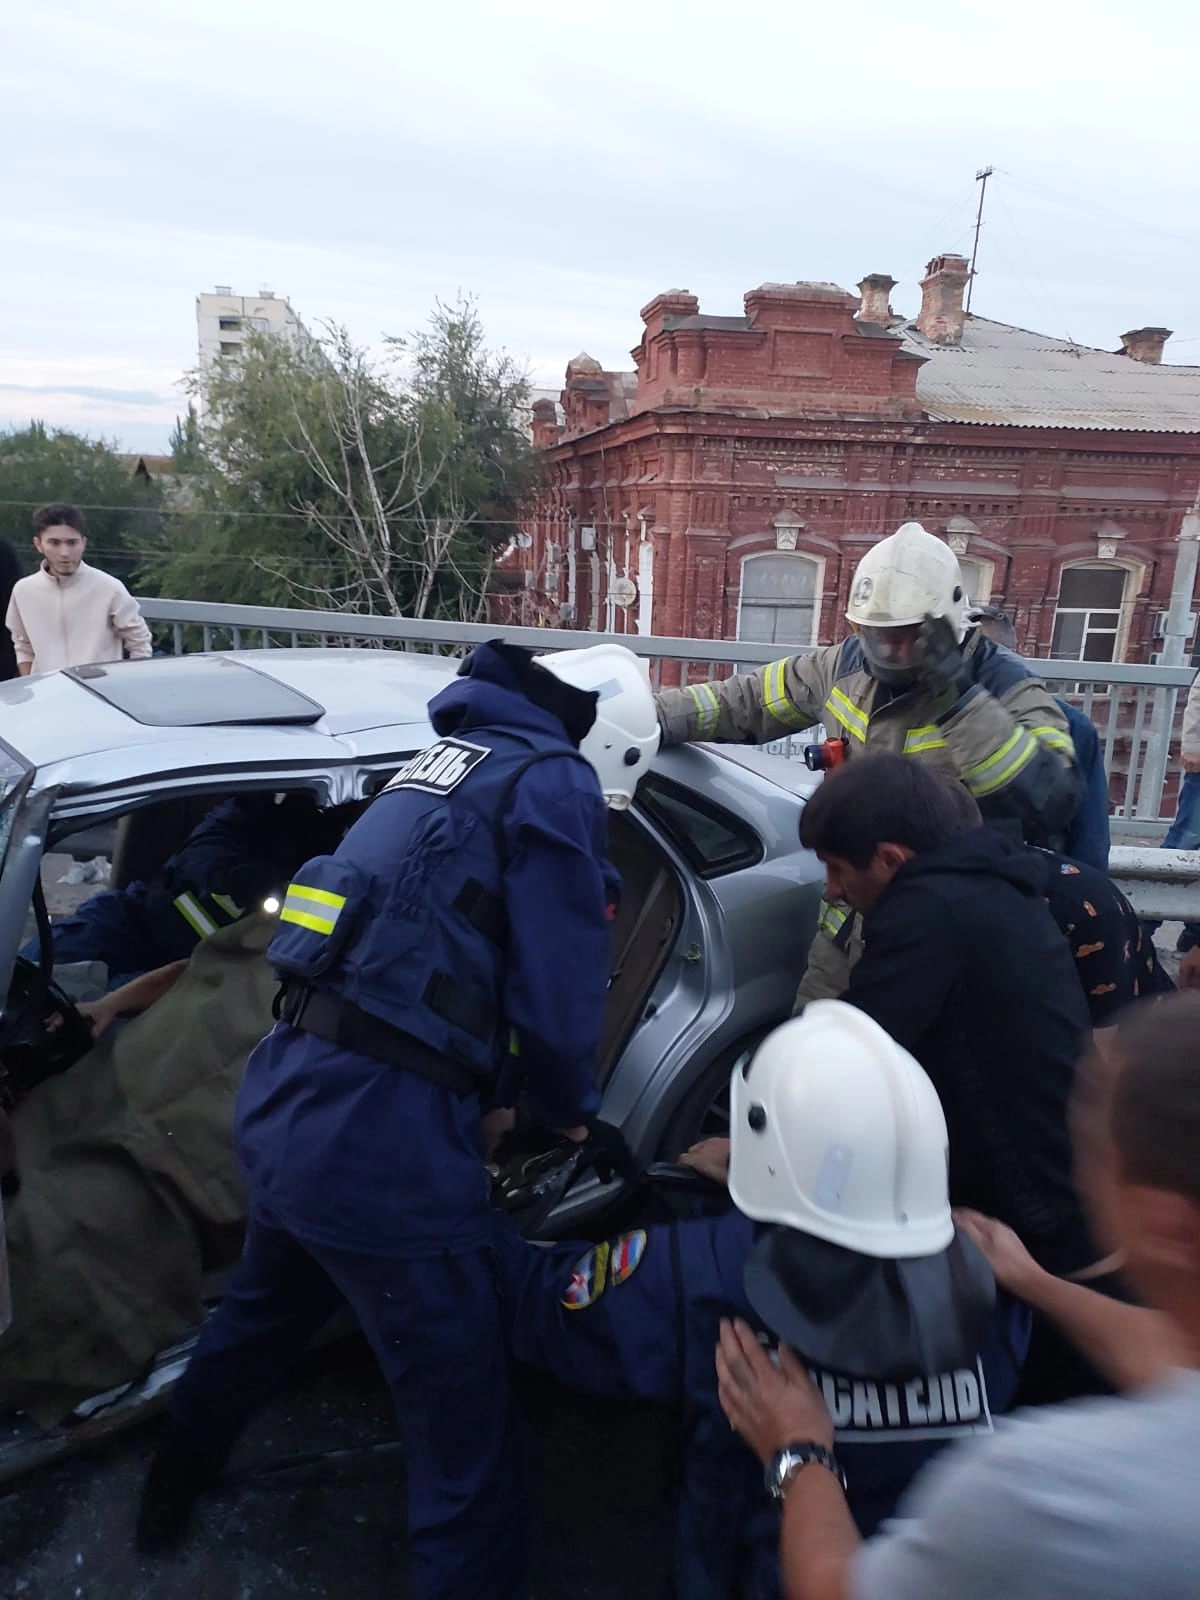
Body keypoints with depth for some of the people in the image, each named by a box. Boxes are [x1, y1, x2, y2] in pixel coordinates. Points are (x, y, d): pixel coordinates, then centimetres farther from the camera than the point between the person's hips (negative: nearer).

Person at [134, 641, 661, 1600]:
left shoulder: (455, 758, 18)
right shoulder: (554, 782, -7)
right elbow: (560, 988, -10)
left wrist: (505, 1091, 25)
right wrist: (572, 1112, 9)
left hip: (286, 1097, 10)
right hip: (381, 1135, -10)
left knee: (262, 1317, 34)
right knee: (465, 1421, 7)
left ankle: (170, 1500, 60)